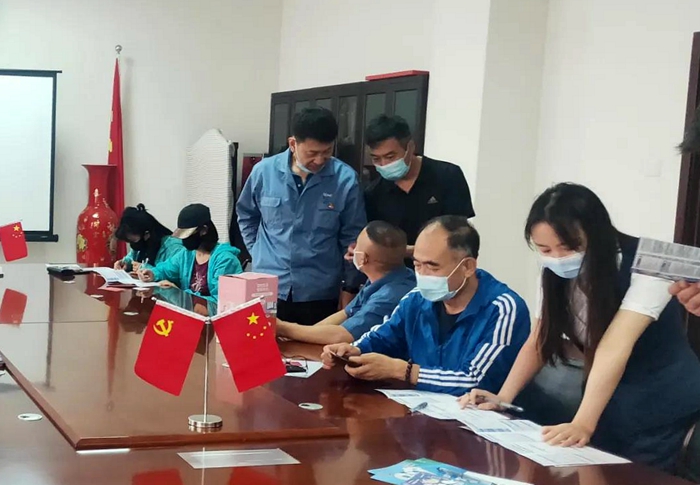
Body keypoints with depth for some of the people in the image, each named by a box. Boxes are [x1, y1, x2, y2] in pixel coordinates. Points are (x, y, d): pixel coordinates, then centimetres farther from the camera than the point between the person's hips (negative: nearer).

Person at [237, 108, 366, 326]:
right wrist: (257, 252, 8)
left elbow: (352, 239, -1)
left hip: (319, 294, -1)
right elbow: (246, 215, 15)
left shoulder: (345, 179, -10)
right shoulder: (264, 171, -5)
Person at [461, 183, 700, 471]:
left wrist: (583, 424, -43)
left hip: (661, 409, -5)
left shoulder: (646, 266, -25)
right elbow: (540, 341, -2)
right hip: (609, 405, 5)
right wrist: (503, 398, -15)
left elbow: (614, 347, -35)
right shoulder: (558, 274, -6)